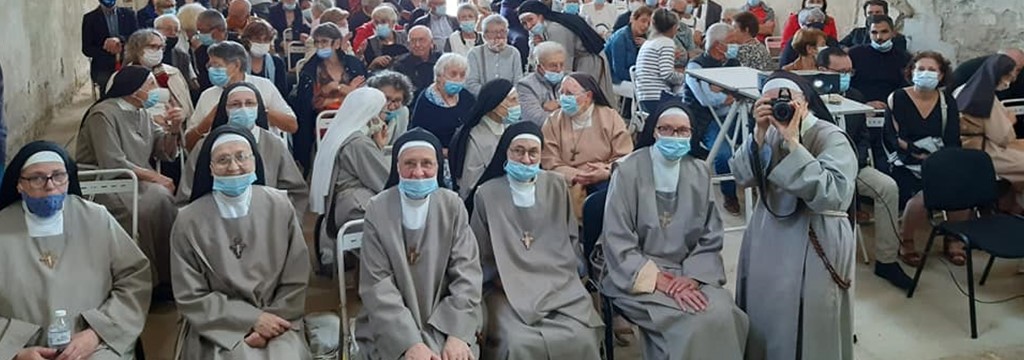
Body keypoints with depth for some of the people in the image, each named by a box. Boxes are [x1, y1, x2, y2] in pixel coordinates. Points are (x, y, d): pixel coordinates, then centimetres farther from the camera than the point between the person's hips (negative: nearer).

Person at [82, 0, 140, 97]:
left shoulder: (128, 14, 11)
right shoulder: (90, 18, 6)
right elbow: (87, 49, 3)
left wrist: (120, 39, -16)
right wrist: (108, 50, -12)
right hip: (103, 68, 0)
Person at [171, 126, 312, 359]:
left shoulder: (280, 207, -1)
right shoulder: (189, 221, -5)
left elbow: (295, 282, 3)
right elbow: (191, 298, -3)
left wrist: (270, 319, -10)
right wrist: (253, 320, -10)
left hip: (274, 318, 2)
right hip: (218, 327, -1)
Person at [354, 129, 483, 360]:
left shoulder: (452, 206, 1)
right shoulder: (377, 210, -4)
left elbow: (468, 273, -3)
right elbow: (377, 286, -8)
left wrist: (458, 334, -16)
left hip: (445, 320, 2)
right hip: (392, 326, -2)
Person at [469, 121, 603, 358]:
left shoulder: (556, 186, 11)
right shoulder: (487, 193, 3)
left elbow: (572, 238, 17)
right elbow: (479, 254, 6)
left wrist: (563, 274, 4)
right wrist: (504, 280, -4)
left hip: (559, 283, 2)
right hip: (508, 289, -2)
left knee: (580, 339, -24)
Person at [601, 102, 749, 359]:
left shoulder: (700, 173, 6)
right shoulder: (629, 170, -6)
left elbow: (711, 238, 6)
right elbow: (618, 242, -10)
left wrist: (693, 277, -12)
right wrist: (659, 280, -19)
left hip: (689, 273, 4)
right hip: (637, 276, -4)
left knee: (723, 315, -25)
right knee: (701, 321, -26)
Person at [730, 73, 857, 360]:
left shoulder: (831, 138, -12)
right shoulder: (772, 133, 6)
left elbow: (831, 195, -28)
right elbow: (743, 177, -5)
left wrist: (793, 142, -28)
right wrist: (760, 134, -18)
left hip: (815, 242, -5)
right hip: (768, 235, 6)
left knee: (803, 324, -3)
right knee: (763, 312, 11)